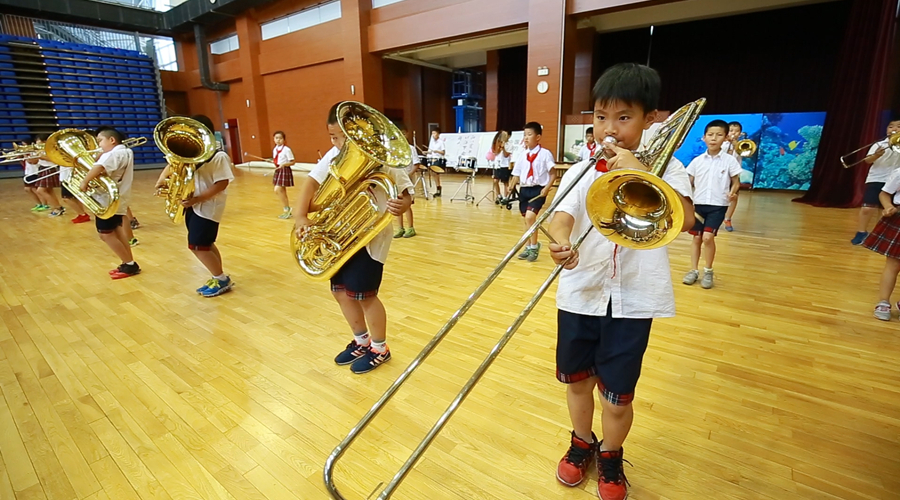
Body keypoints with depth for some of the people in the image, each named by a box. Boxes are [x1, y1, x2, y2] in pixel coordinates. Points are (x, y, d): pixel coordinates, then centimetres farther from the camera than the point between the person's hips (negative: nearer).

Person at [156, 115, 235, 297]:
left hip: (208, 206, -9)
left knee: (197, 245, -7)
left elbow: (222, 184, -22)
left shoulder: (219, 156, -16)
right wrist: (162, 178, -5)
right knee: (205, 244, 13)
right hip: (193, 205, 9)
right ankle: (218, 278, 24)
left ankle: (222, 279, 6)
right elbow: (173, 164, 16)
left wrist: (197, 198, -24)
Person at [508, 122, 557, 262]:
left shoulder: (545, 154, -6)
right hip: (524, 189, 5)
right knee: (526, 219, 11)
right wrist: (511, 187, -4)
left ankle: (534, 246, 0)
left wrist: (547, 188, -15)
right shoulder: (522, 154, 6)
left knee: (530, 216, -20)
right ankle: (529, 247, 27)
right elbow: (517, 174, 10)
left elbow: (553, 174, -3)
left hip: (538, 190, -5)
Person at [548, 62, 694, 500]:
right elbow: (561, 217, -14)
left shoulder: (664, 168, -1)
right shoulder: (580, 173, 3)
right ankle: (582, 444, 45)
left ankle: (610, 459, 38)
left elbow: (685, 219, -19)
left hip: (632, 300, -2)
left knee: (617, 397, 7)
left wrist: (638, 170, -25)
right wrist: (561, 243, -36)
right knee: (577, 381, 17)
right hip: (579, 295, 3)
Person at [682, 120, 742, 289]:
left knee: (708, 237, -15)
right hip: (698, 204, 3)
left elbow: (736, 182, 4)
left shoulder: (730, 161, -3)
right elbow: (688, 183, 6)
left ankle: (708, 271, 5)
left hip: (718, 205, -2)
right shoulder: (697, 161, 2)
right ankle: (694, 270, 20)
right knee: (696, 237, 8)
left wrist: (733, 193, -17)